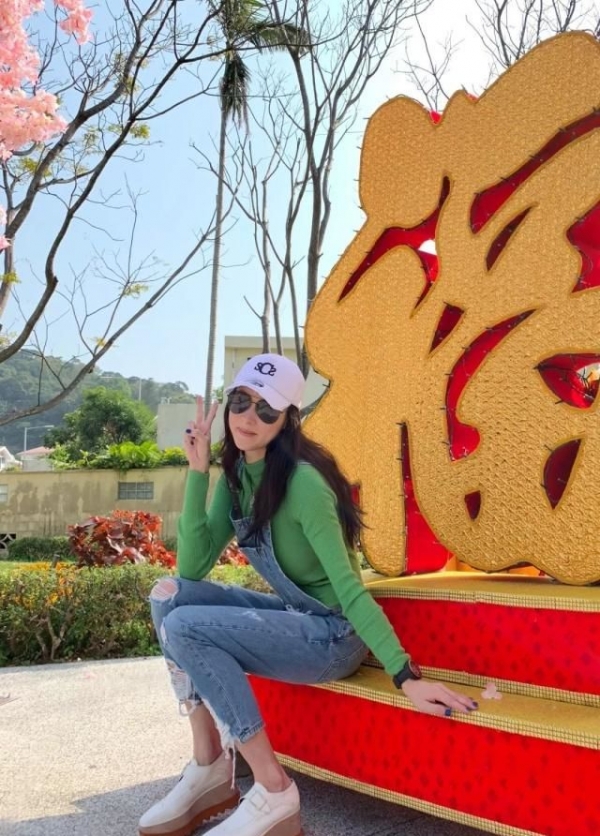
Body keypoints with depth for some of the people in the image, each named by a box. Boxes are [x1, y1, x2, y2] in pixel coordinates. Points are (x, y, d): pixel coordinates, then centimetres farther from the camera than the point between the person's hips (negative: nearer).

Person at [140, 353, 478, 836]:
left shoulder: (302, 482, -22)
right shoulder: (237, 475, 1)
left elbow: (348, 585, -25)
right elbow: (192, 567, -6)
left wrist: (407, 676, -32)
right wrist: (198, 471, -11)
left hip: (332, 635, -8)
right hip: (291, 616, 8)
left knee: (183, 627, -21)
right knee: (169, 594, -6)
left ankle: (274, 795, -12)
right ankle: (210, 769, 1)